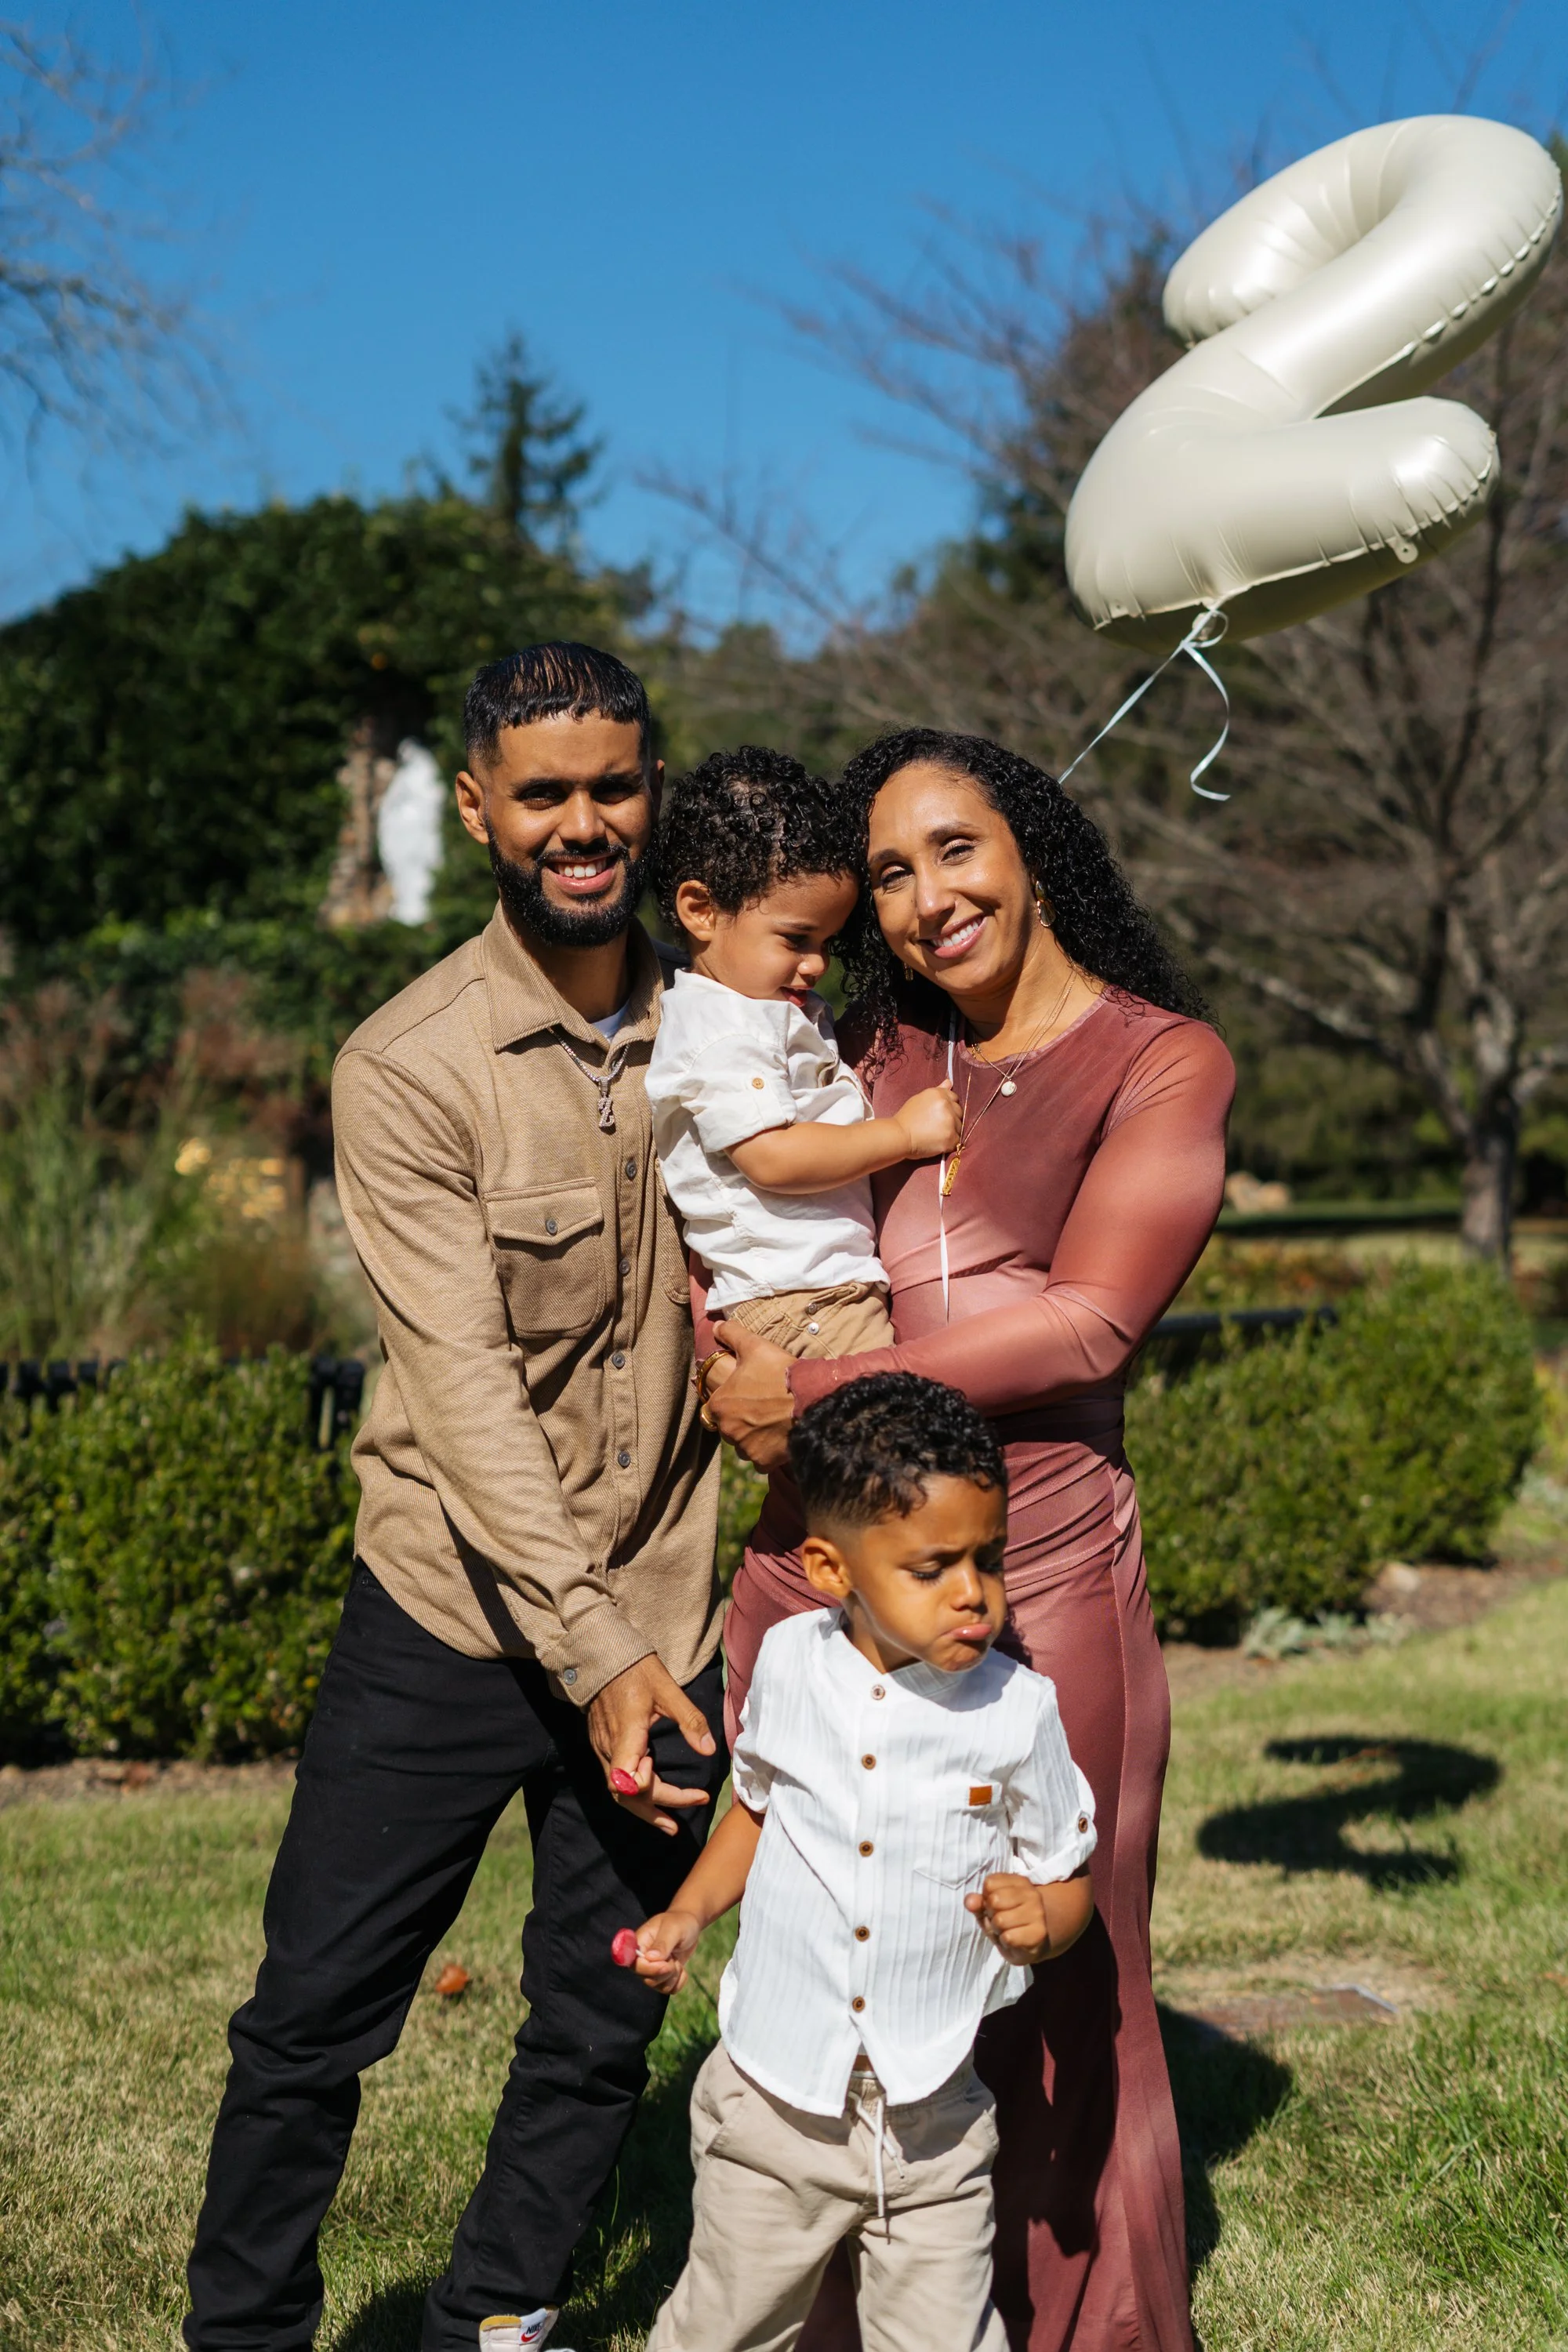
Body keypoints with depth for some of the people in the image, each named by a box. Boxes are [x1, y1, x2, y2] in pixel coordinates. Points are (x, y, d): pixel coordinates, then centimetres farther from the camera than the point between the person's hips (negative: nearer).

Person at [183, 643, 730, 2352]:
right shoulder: (405, 1070, -12)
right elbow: (463, 1382, -19)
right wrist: (590, 1654, -26)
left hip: (656, 1620, 4)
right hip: (449, 1621, -3)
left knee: (603, 2025, 13)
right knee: (314, 2017, 5)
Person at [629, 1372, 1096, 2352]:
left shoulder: (1016, 1711, -10)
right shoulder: (790, 1662, -4)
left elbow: (1070, 1877, 0)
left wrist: (1039, 1920, -21)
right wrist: (689, 1914, 4)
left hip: (931, 2122, -1)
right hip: (775, 2100, 2)